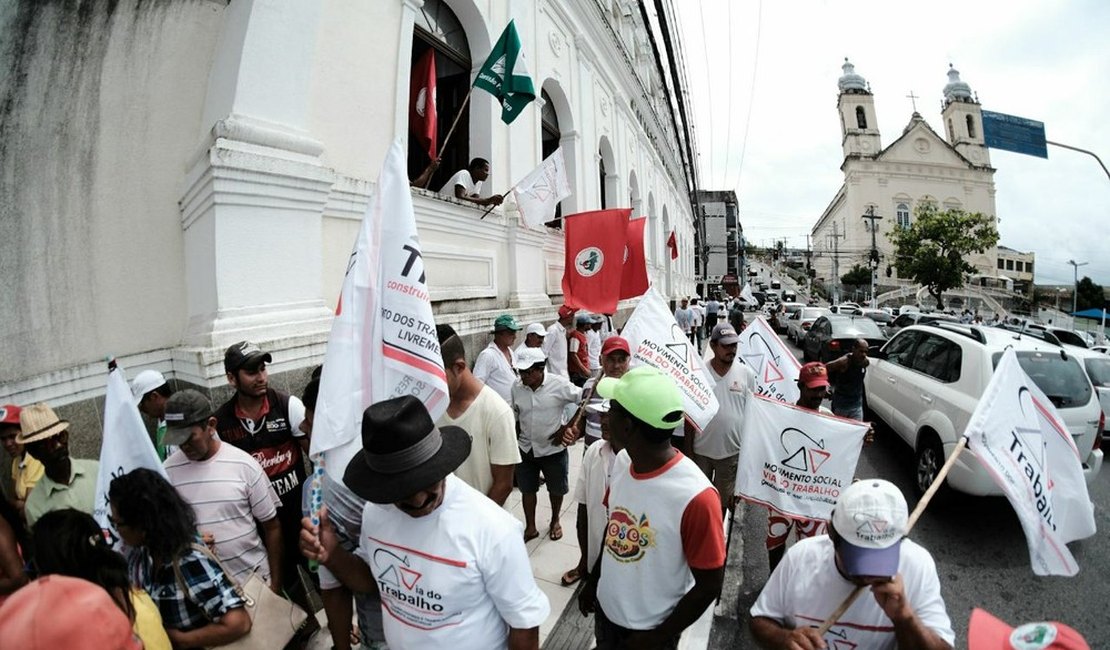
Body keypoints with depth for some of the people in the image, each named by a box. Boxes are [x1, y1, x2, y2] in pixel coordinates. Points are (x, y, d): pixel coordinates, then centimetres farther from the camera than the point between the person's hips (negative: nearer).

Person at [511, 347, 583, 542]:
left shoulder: (559, 385, -20)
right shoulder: (517, 387, -9)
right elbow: (514, 415, 6)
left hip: (553, 449, -2)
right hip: (525, 449, 3)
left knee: (556, 489, 18)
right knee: (527, 489, 15)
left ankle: (555, 521, 45)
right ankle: (530, 527, 37)